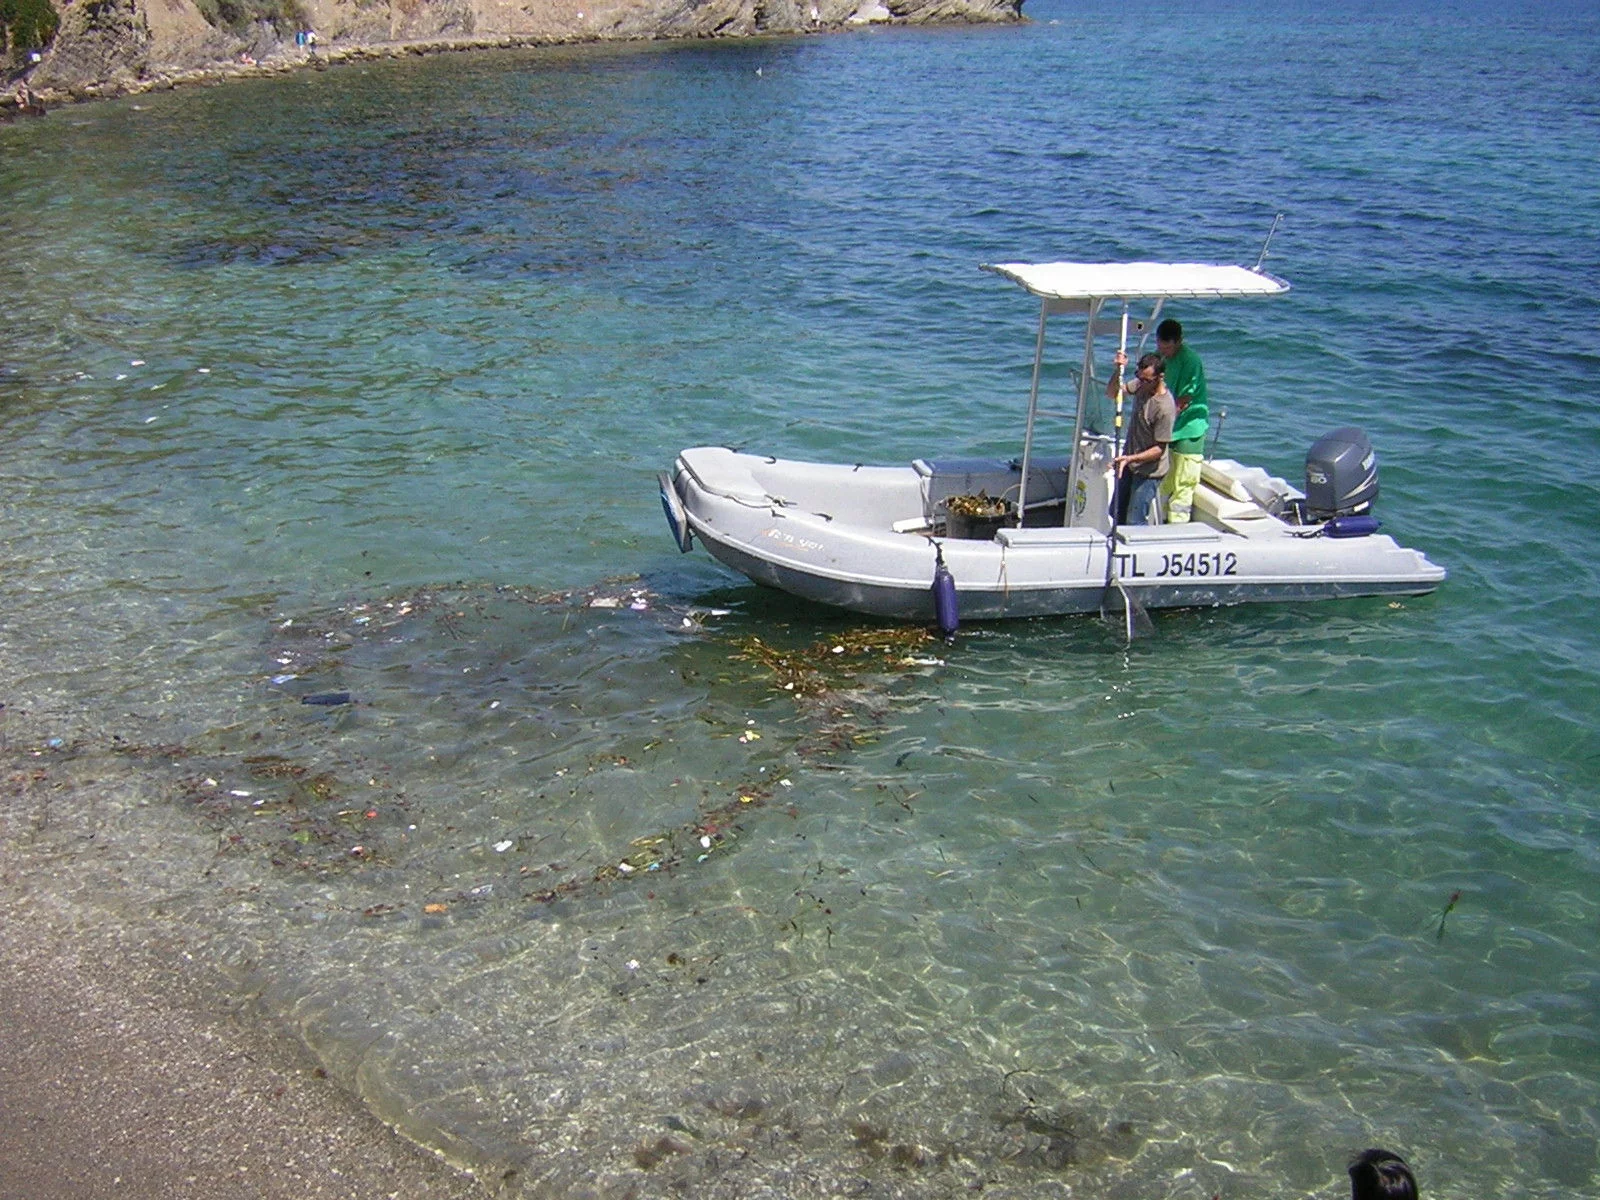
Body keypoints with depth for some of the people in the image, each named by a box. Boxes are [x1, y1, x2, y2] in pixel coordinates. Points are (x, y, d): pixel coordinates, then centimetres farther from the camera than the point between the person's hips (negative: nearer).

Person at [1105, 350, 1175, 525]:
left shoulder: (1165, 408, -29)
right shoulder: (1141, 385, -7)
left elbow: (1159, 449, -23)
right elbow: (1112, 393, 3)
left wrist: (1131, 458, -32)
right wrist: (1118, 371, -15)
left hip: (1148, 472, -8)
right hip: (1129, 464, 8)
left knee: (1134, 522, -5)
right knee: (1116, 515, 18)